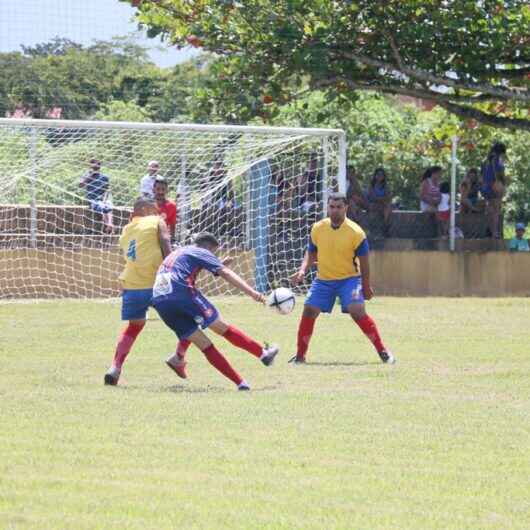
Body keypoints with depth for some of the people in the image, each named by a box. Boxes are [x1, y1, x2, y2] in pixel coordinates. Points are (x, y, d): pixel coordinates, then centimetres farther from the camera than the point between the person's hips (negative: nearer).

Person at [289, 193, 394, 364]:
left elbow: (363, 261, -5)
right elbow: (311, 253, 11)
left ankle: (382, 350, -12)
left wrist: (366, 287, -1)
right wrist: (303, 270, -7)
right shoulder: (317, 229, -3)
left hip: (349, 278, -4)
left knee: (357, 311, -21)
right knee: (308, 312, -5)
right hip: (323, 279, 4)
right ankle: (300, 355, 10)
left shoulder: (355, 232, -13)